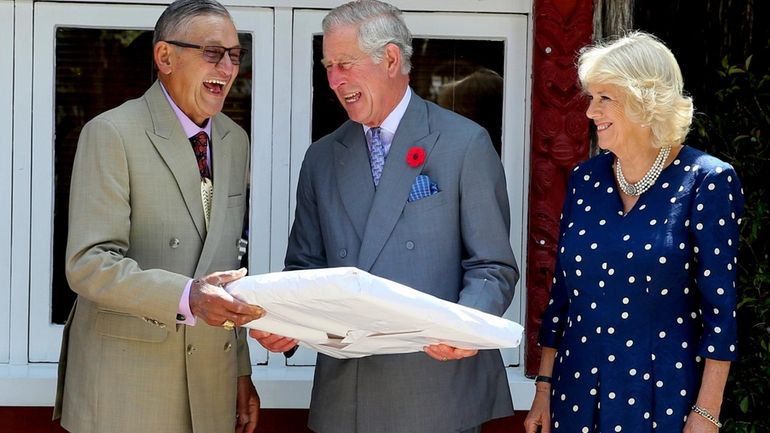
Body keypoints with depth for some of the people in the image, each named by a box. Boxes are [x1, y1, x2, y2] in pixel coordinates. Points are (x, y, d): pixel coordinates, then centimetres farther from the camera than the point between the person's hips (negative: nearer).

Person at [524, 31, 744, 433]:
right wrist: (544, 388, 8)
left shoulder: (707, 181, -9)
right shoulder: (585, 179, 5)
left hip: (662, 397, -4)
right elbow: (561, 293, 11)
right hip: (577, 392, 5)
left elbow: (720, 310, -10)